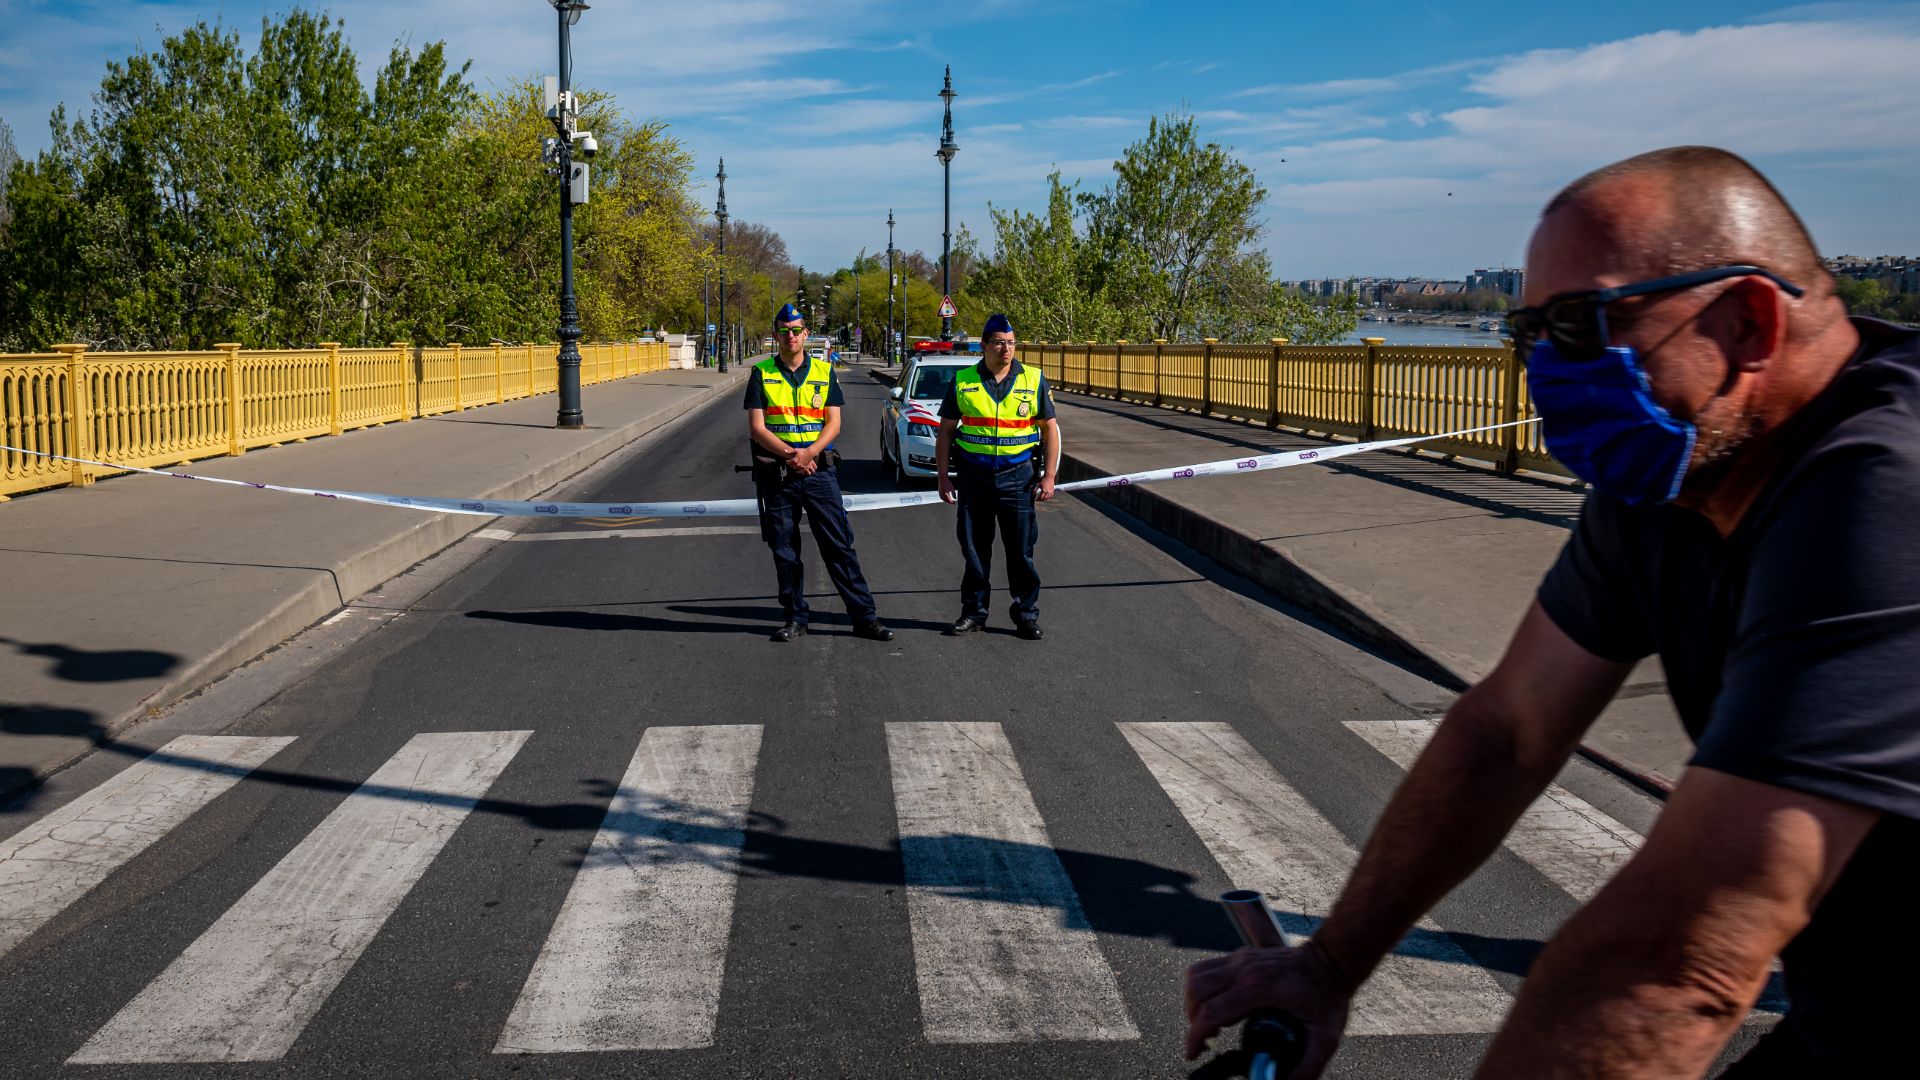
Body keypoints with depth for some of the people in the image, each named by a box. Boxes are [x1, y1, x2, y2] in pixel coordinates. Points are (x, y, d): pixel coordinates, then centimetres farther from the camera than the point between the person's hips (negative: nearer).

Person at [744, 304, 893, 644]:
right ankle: (795, 618, 16)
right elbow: (756, 428, -3)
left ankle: (864, 616, 1)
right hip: (775, 473, 0)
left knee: (839, 546, -2)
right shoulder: (762, 374, 4)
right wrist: (789, 454, -15)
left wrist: (808, 453, -15)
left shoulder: (824, 372, 7)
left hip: (818, 469, 0)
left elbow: (833, 424, 1)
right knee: (784, 550, 6)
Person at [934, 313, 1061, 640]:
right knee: (974, 548, 7)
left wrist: (1049, 476, 0)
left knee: (1021, 550, 2)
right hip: (973, 475, 1)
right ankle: (973, 612, 18)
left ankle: (1027, 614, 13)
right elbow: (945, 432, 8)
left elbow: (1050, 429, 7)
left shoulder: (1034, 380, 4)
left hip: (1017, 475, -1)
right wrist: (943, 477, 3)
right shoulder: (962, 381, 3)